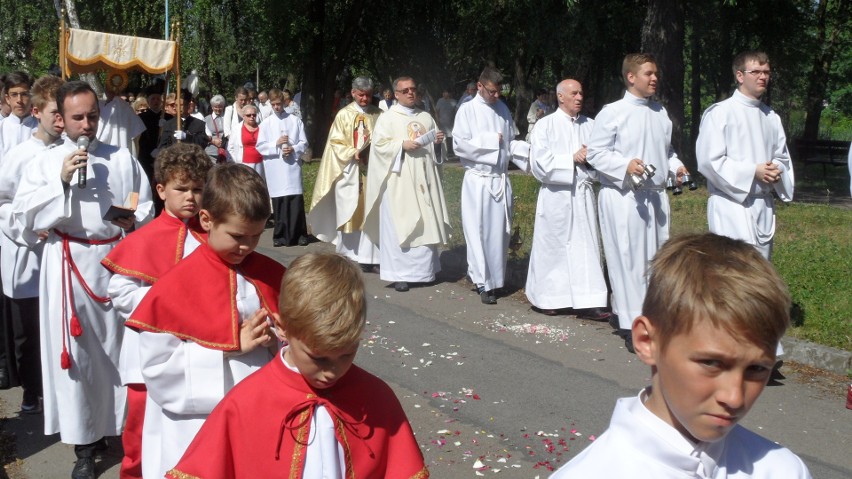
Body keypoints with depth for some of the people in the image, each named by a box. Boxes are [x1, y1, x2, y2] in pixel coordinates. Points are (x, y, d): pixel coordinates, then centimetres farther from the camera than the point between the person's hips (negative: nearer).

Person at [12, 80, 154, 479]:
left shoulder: (122, 159, 9)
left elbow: (147, 206, 11)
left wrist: (134, 220, -11)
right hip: (69, 265, -1)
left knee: (120, 346, 7)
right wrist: (61, 181, -14)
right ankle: (85, 442, 14)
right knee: (75, 353, 2)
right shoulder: (45, 163, 5)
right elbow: (25, 214, -4)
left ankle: (125, 426, 24)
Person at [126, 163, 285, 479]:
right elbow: (157, 366, -16)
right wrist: (232, 347, -18)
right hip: (196, 426, -3)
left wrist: (282, 339, -12)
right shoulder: (177, 286, -12)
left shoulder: (271, 276, 1)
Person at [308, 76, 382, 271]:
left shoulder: (378, 115, 7)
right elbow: (336, 143, -1)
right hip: (351, 171, -2)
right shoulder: (344, 115, 1)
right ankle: (352, 254, 7)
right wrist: (353, 152, -16)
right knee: (351, 212, 1)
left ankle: (372, 256, 1)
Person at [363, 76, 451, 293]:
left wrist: (438, 141, -2)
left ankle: (424, 270, 16)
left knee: (426, 224, 6)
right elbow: (379, 145, -7)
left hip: (423, 179, 5)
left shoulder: (426, 117, 16)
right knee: (398, 225, -6)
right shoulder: (387, 118, 1)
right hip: (399, 181, -5)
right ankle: (398, 274, -3)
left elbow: (434, 146, 20)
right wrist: (402, 145, -19)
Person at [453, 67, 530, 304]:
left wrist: (528, 149, -4)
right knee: (479, 231, -1)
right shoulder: (467, 110, -4)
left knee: (499, 231, 8)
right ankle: (483, 282, 8)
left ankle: (495, 277, 20)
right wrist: (491, 140, -11)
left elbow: (510, 141, 14)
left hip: (501, 180, 4)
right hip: (478, 181, -4)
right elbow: (459, 145, -12)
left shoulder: (502, 108, 10)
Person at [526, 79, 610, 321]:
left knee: (585, 246, 0)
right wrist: (572, 158, -13)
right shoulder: (546, 125, -2)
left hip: (583, 194, 4)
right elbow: (540, 162, -10)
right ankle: (547, 298, 21)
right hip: (556, 195, -4)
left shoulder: (589, 125, 9)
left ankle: (587, 303, 0)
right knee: (553, 247, 5)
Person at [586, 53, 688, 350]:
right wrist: (626, 165, -21)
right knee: (629, 260, -5)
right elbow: (595, 152, -7)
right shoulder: (613, 113, -7)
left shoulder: (660, 112, 13)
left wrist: (675, 166, 4)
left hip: (656, 195, 7)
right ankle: (632, 326, 2)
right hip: (623, 196, -7)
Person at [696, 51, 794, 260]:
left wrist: (777, 170, -3)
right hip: (732, 205, -7)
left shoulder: (771, 117, 14)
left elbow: (782, 157, 21)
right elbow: (709, 160, -14)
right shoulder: (719, 113, -8)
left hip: (764, 205, 7)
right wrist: (753, 171, -17)